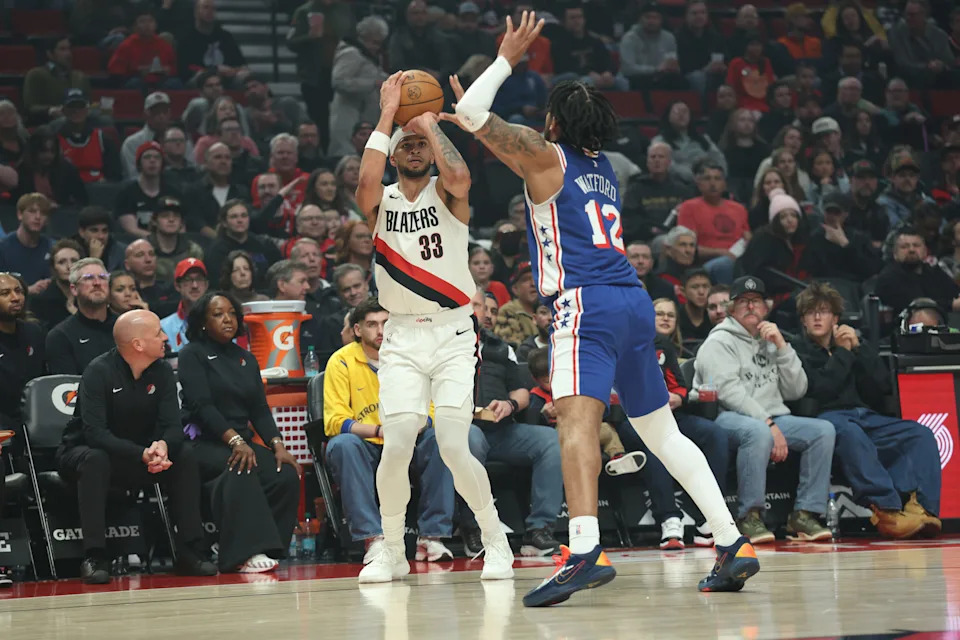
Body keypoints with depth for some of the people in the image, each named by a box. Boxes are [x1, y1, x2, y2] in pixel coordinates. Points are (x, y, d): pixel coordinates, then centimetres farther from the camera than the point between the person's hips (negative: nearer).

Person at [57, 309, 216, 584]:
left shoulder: (162, 372, -5)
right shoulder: (100, 372, -21)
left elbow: (172, 426, -12)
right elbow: (94, 432, -31)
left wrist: (162, 445, -38)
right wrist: (142, 455, -43)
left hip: (141, 453, 5)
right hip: (83, 452, -5)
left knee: (185, 454, -18)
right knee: (95, 459, -38)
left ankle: (190, 552, -17)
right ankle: (94, 557, -37)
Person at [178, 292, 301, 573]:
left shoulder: (246, 359, 22)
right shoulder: (193, 355, 3)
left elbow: (260, 409, 14)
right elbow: (202, 406, -11)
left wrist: (277, 445, -5)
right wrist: (234, 440, -24)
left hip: (242, 441, 6)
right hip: (204, 444, -6)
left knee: (287, 475, -23)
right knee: (240, 469, -37)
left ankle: (265, 549, -23)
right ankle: (246, 552, -43)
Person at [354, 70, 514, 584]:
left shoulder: (447, 195, 3)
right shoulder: (380, 202, 7)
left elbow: (459, 176, -23)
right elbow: (365, 183, -18)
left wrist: (430, 123, -9)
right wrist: (387, 115, -14)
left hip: (454, 333, -1)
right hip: (402, 336, 2)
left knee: (454, 448, -14)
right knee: (397, 447, -12)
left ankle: (495, 541, 5)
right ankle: (392, 552, 8)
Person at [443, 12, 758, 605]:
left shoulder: (546, 155, 4)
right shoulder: (603, 166, 25)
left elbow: (472, 111, 2)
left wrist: (508, 57, 13)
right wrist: (474, 121, 42)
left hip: (587, 302, -8)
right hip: (636, 302, 8)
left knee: (577, 418, -23)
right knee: (662, 431, 16)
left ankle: (585, 551, -42)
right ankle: (733, 543, 14)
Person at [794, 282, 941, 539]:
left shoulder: (849, 345, 26)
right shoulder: (799, 351, 11)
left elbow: (882, 388, 13)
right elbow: (821, 389, -8)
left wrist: (858, 348, 6)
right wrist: (843, 353, 2)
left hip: (864, 416, 6)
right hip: (826, 417, -6)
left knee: (921, 434, -16)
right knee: (849, 432, -40)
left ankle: (921, 508, -35)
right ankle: (886, 510, -49)